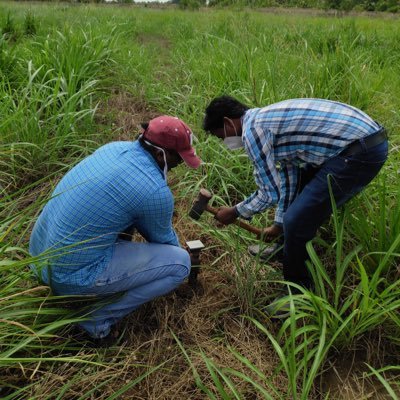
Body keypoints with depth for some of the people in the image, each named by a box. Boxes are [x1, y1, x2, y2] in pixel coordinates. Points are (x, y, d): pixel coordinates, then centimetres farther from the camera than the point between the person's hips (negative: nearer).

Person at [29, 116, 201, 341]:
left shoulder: (115, 148, 2)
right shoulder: (156, 192, -21)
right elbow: (163, 240, 1)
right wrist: (179, 252, 23)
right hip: (74, 275, -8)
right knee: (180, 262, -5)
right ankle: (99, 317, 2)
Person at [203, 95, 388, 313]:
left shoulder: (252, 130, -10)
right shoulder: (266, 119, 19)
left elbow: (270, 193, -8)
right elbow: (287, 179, 23)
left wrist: (234, 213, 9)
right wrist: (279, 224, 29)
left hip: (358, 153, -11)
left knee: (297, 221, -9)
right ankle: (288, 250, 45)